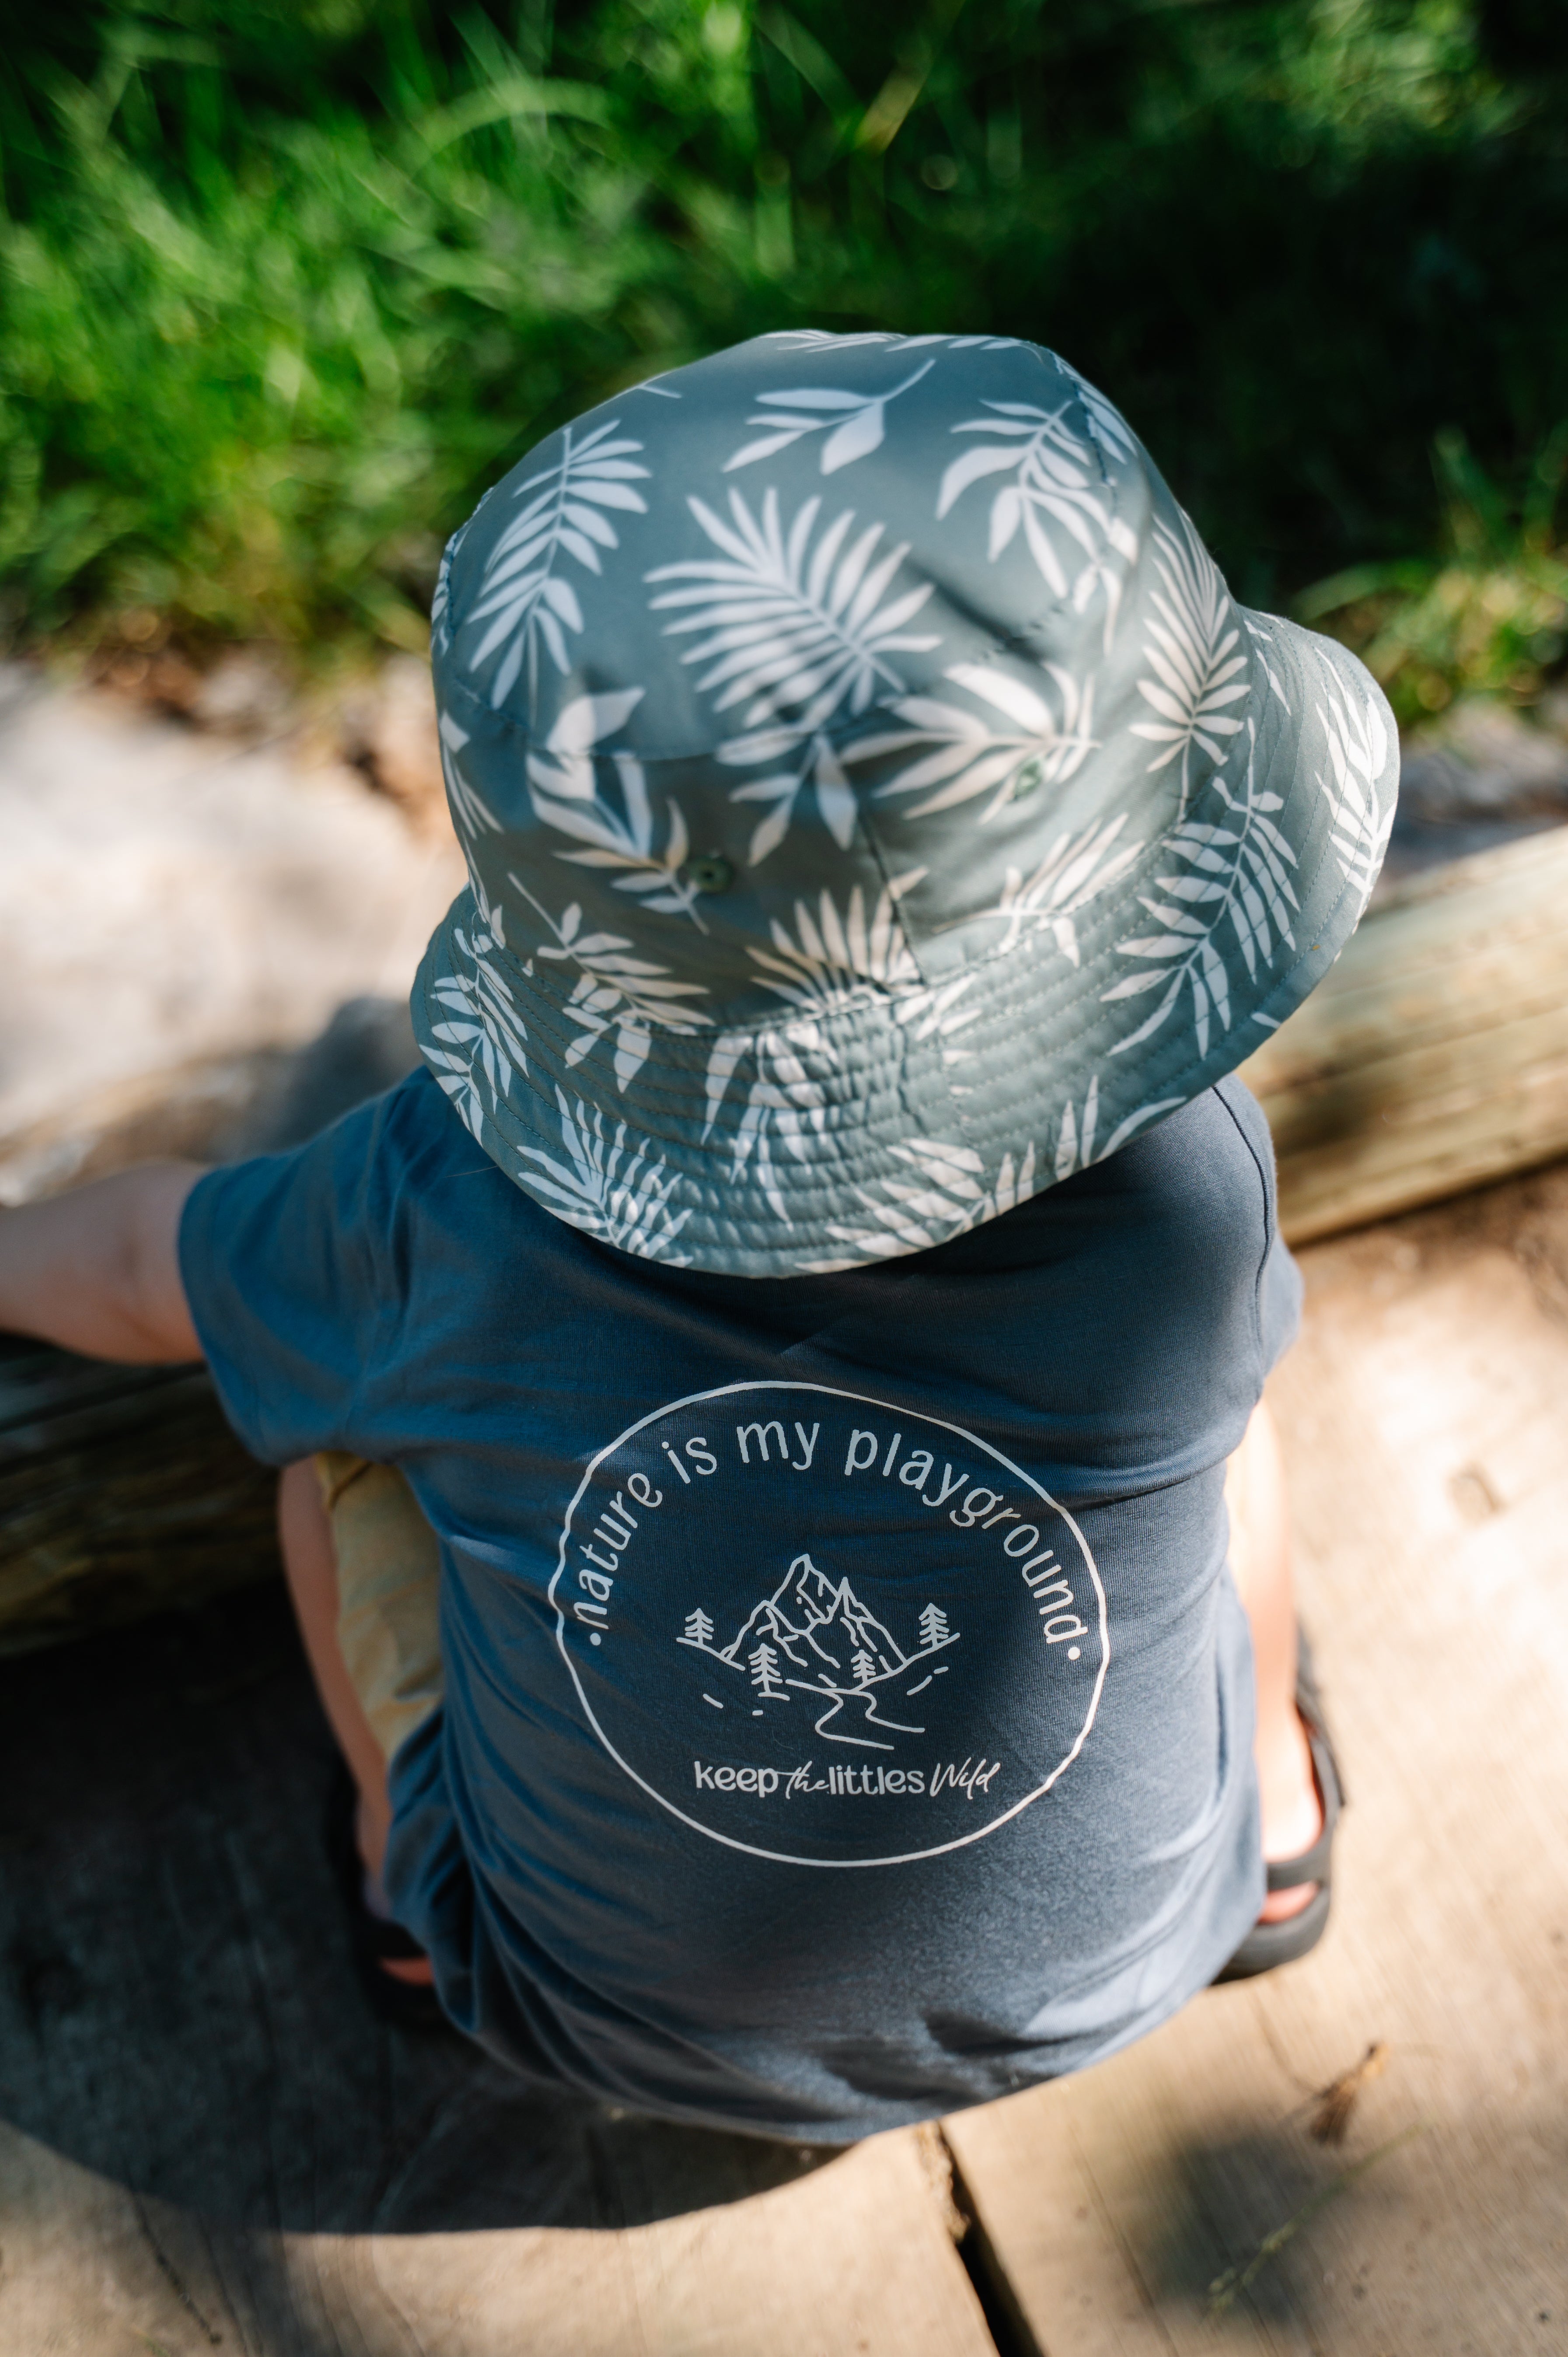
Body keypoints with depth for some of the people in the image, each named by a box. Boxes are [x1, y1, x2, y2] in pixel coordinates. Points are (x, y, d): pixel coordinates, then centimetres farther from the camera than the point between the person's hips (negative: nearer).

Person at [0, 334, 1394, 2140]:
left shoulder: (453, 1213, -29)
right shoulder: (1183, 1204, -30)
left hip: (608, 2009, 0)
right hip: (1110, 1959, 1)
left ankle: (402, 1881, 34)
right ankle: (1270, 1826, 38)